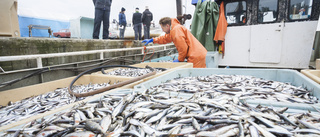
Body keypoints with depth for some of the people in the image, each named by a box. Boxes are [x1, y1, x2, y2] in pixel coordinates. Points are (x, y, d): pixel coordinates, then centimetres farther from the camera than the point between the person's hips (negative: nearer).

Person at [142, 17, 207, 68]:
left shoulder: (176, 29, -13)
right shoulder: (173, 30, 21)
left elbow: (183, 48, -20)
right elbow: (165, 38, 40)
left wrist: (180, 59, -5)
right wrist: (152, 40, 42)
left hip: (196, 57, -10)